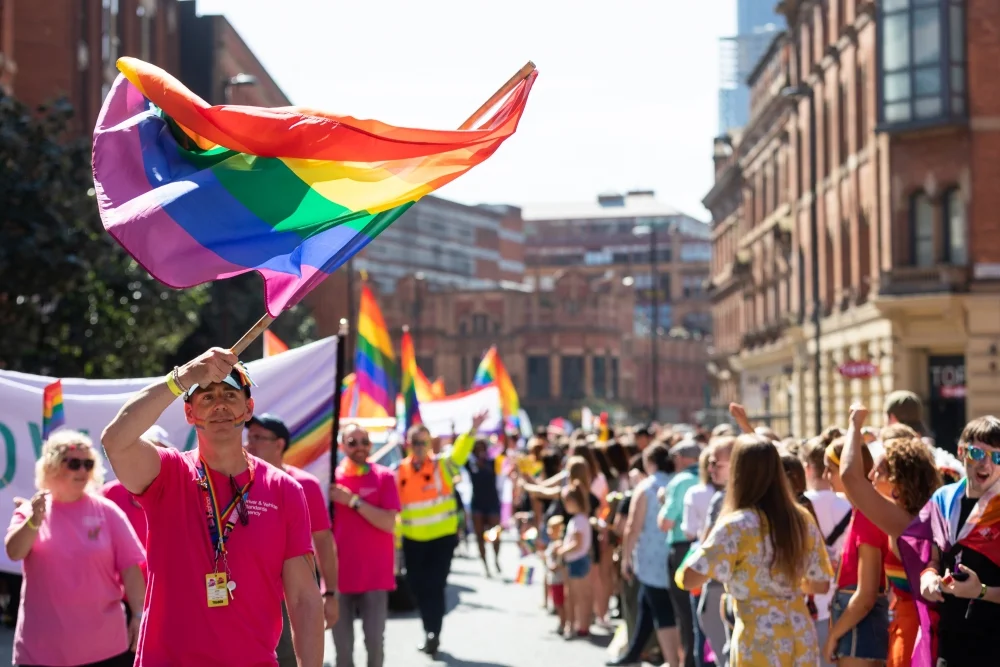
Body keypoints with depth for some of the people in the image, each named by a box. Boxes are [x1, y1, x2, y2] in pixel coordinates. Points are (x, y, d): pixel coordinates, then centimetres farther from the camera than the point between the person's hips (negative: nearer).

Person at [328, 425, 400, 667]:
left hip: (375, 576, -1)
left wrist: (352, 500, -14)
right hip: (339, 575, 1)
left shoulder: (383, 477, 0)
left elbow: (389, 523, -11)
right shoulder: (331, 479, 3)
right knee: (342, 645, 2)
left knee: (375, 641, -1)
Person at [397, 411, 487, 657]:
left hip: (442, 536, -3)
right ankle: (430, 633, 27)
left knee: (435, 585, -6)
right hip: (413, 540, 3)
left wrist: (473, 431, -44)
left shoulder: (441, 465, -7)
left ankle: (433, 634, 2)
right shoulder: (399, 472, -1)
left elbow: (459, 453, -26)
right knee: (418, 586, 11)